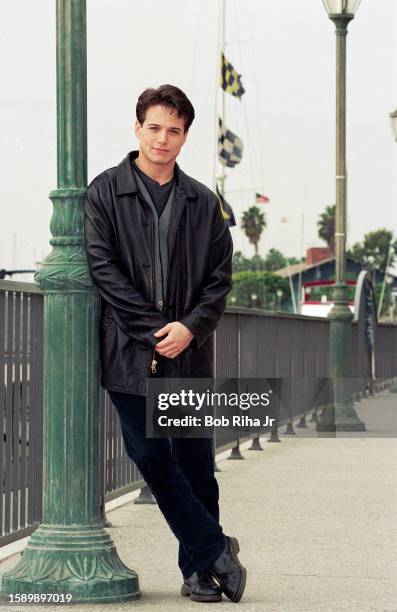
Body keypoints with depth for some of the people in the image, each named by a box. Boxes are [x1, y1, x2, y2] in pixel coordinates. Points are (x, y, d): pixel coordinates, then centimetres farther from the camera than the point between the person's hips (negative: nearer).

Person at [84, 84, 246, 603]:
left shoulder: (202, 202, 10)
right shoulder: (106, 192, 2)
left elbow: (220, 276, 8)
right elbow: (103, 267, -6)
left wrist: (190, 328, -9)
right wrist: (154, 329, -11)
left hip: (189, 352, 2)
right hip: (130, 351, -2)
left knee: (195, 461, 4)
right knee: (152, 458, -4)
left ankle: (199, 568, 14)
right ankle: (216, 550, 7)